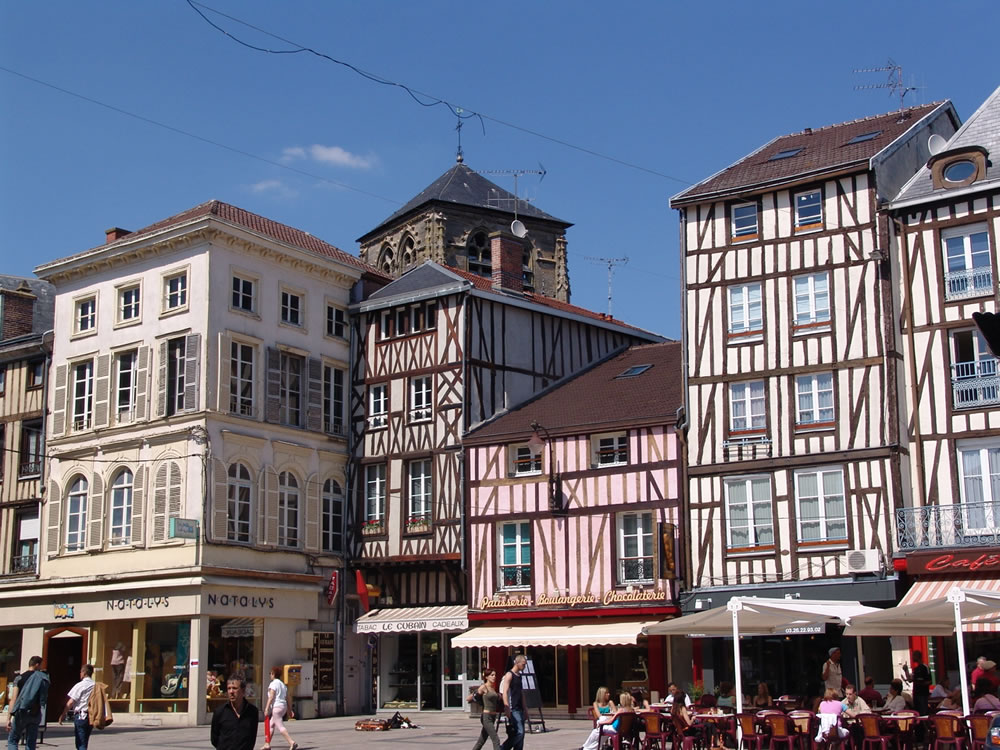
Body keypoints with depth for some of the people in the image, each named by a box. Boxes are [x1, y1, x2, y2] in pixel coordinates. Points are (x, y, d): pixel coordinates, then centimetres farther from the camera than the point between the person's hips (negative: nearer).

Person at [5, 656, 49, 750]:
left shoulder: (20, 678, 1)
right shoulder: (44, 678, 4)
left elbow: (13, 699, -6)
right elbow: (44, 699, 6)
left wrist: (9, 718, -7)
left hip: (21, 713, -2)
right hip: (36, 714, 2)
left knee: (12, 741, 9)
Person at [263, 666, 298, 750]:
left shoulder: (273, 684, -8)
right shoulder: (283, 684, 18)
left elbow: (271, 697, -16)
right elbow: (287, 698, 17)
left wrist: (267, 709, -17)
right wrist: (289, 709, 20)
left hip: (276, 706, -9)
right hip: (283, 706, 9)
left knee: (280, 726, -13)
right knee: (271, 725, 18)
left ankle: (292, 742, -25)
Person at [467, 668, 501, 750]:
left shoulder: (493, 687, 13)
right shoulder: (483, 687, -9)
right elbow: (468, 699, -7)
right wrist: (474, 695, -22)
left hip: (493, 717, 8)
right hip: (486, 717, -8)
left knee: (481, 741, 13)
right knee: (496, 740, -14)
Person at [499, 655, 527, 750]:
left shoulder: (519, 675, 18)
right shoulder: (509, 675, -9)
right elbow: (504, 692, -16)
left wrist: (524, 708, 21)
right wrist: (507, 710, -22)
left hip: (520, 709, 9)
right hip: (513, 710, -9)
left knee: (521, 733, 5)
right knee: (519, 732, -14)